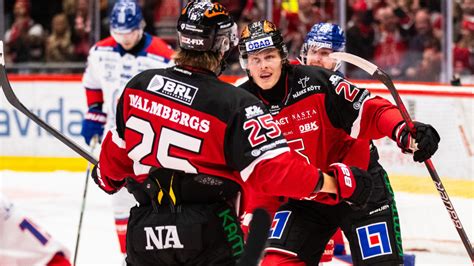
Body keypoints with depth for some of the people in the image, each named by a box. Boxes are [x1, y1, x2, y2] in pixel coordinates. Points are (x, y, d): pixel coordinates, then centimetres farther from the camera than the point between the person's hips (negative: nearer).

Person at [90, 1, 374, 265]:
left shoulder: (139, 85, 1)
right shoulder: (236, 105, -14)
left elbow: (120, 146, 15)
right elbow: (274, 168, -19)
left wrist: (107, 177, 37)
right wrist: (336, 183, -11)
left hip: (144, 228, 4)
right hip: (209, 232, -4)